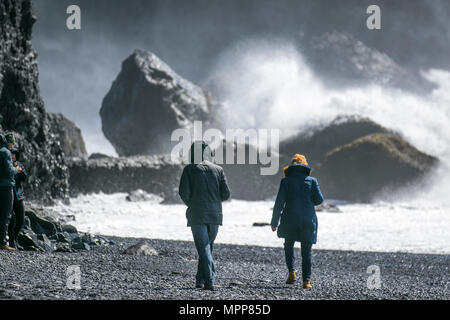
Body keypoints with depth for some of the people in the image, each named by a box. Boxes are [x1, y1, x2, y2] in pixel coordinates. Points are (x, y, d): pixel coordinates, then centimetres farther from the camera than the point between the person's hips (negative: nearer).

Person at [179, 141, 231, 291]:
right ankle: (200, 280, 17)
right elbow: (226, 193, 1)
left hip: (197, 216, -3)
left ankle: (210, 281, -15)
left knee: (204, 249, -4)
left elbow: (183, 192, -10)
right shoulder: (218, 170, 5)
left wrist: (190, 205, 9)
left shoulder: (189, 169, -3)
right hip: (215, 215, 3)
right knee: (207, 248, 15)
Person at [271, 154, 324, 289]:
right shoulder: (312, 180, 1)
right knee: (306, 251, 6)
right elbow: (319, 200, 1)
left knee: (288, 246, 21)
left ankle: (291, 271, 4)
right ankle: (306, 280, -3)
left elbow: (279, 203, -4)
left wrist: (274, 222, 0)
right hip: (308, 221, 1)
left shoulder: (286, 181, -2)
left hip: (290, 221, -1)